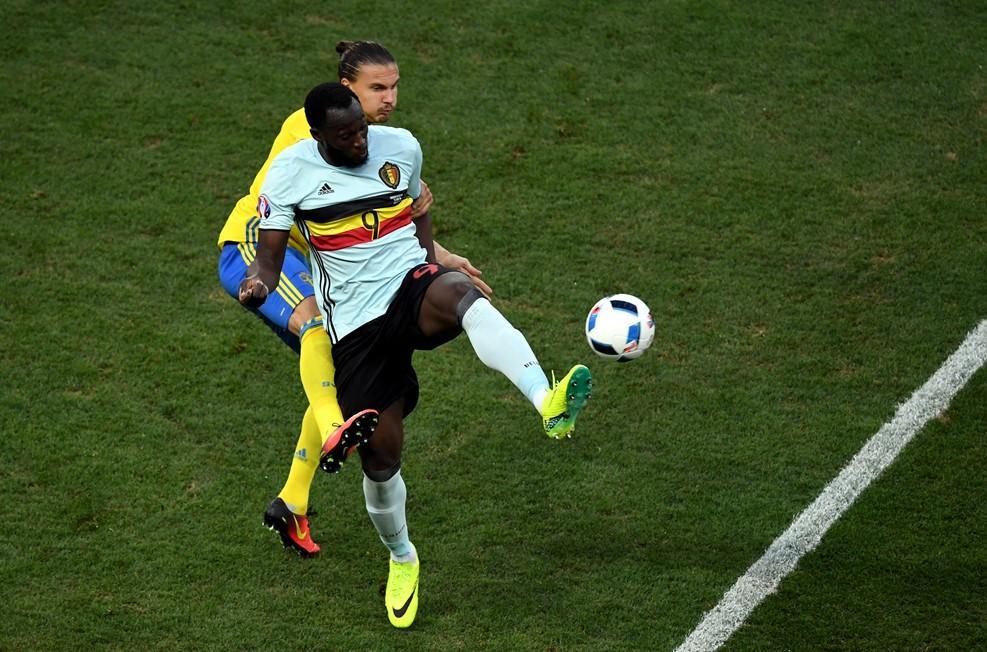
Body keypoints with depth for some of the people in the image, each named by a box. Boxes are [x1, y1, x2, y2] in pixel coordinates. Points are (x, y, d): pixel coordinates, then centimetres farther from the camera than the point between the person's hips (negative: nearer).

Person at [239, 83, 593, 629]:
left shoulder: (401, 147, 3)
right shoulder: (291, 170, -5)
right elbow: (269, 253, -5)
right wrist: (258, 284, -27)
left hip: (412, 284, 1)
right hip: (356, 323, -1)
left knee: (461, 294, -38)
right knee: (380, 456, 1)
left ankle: (549, 405, -61)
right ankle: (401, 560, 32)